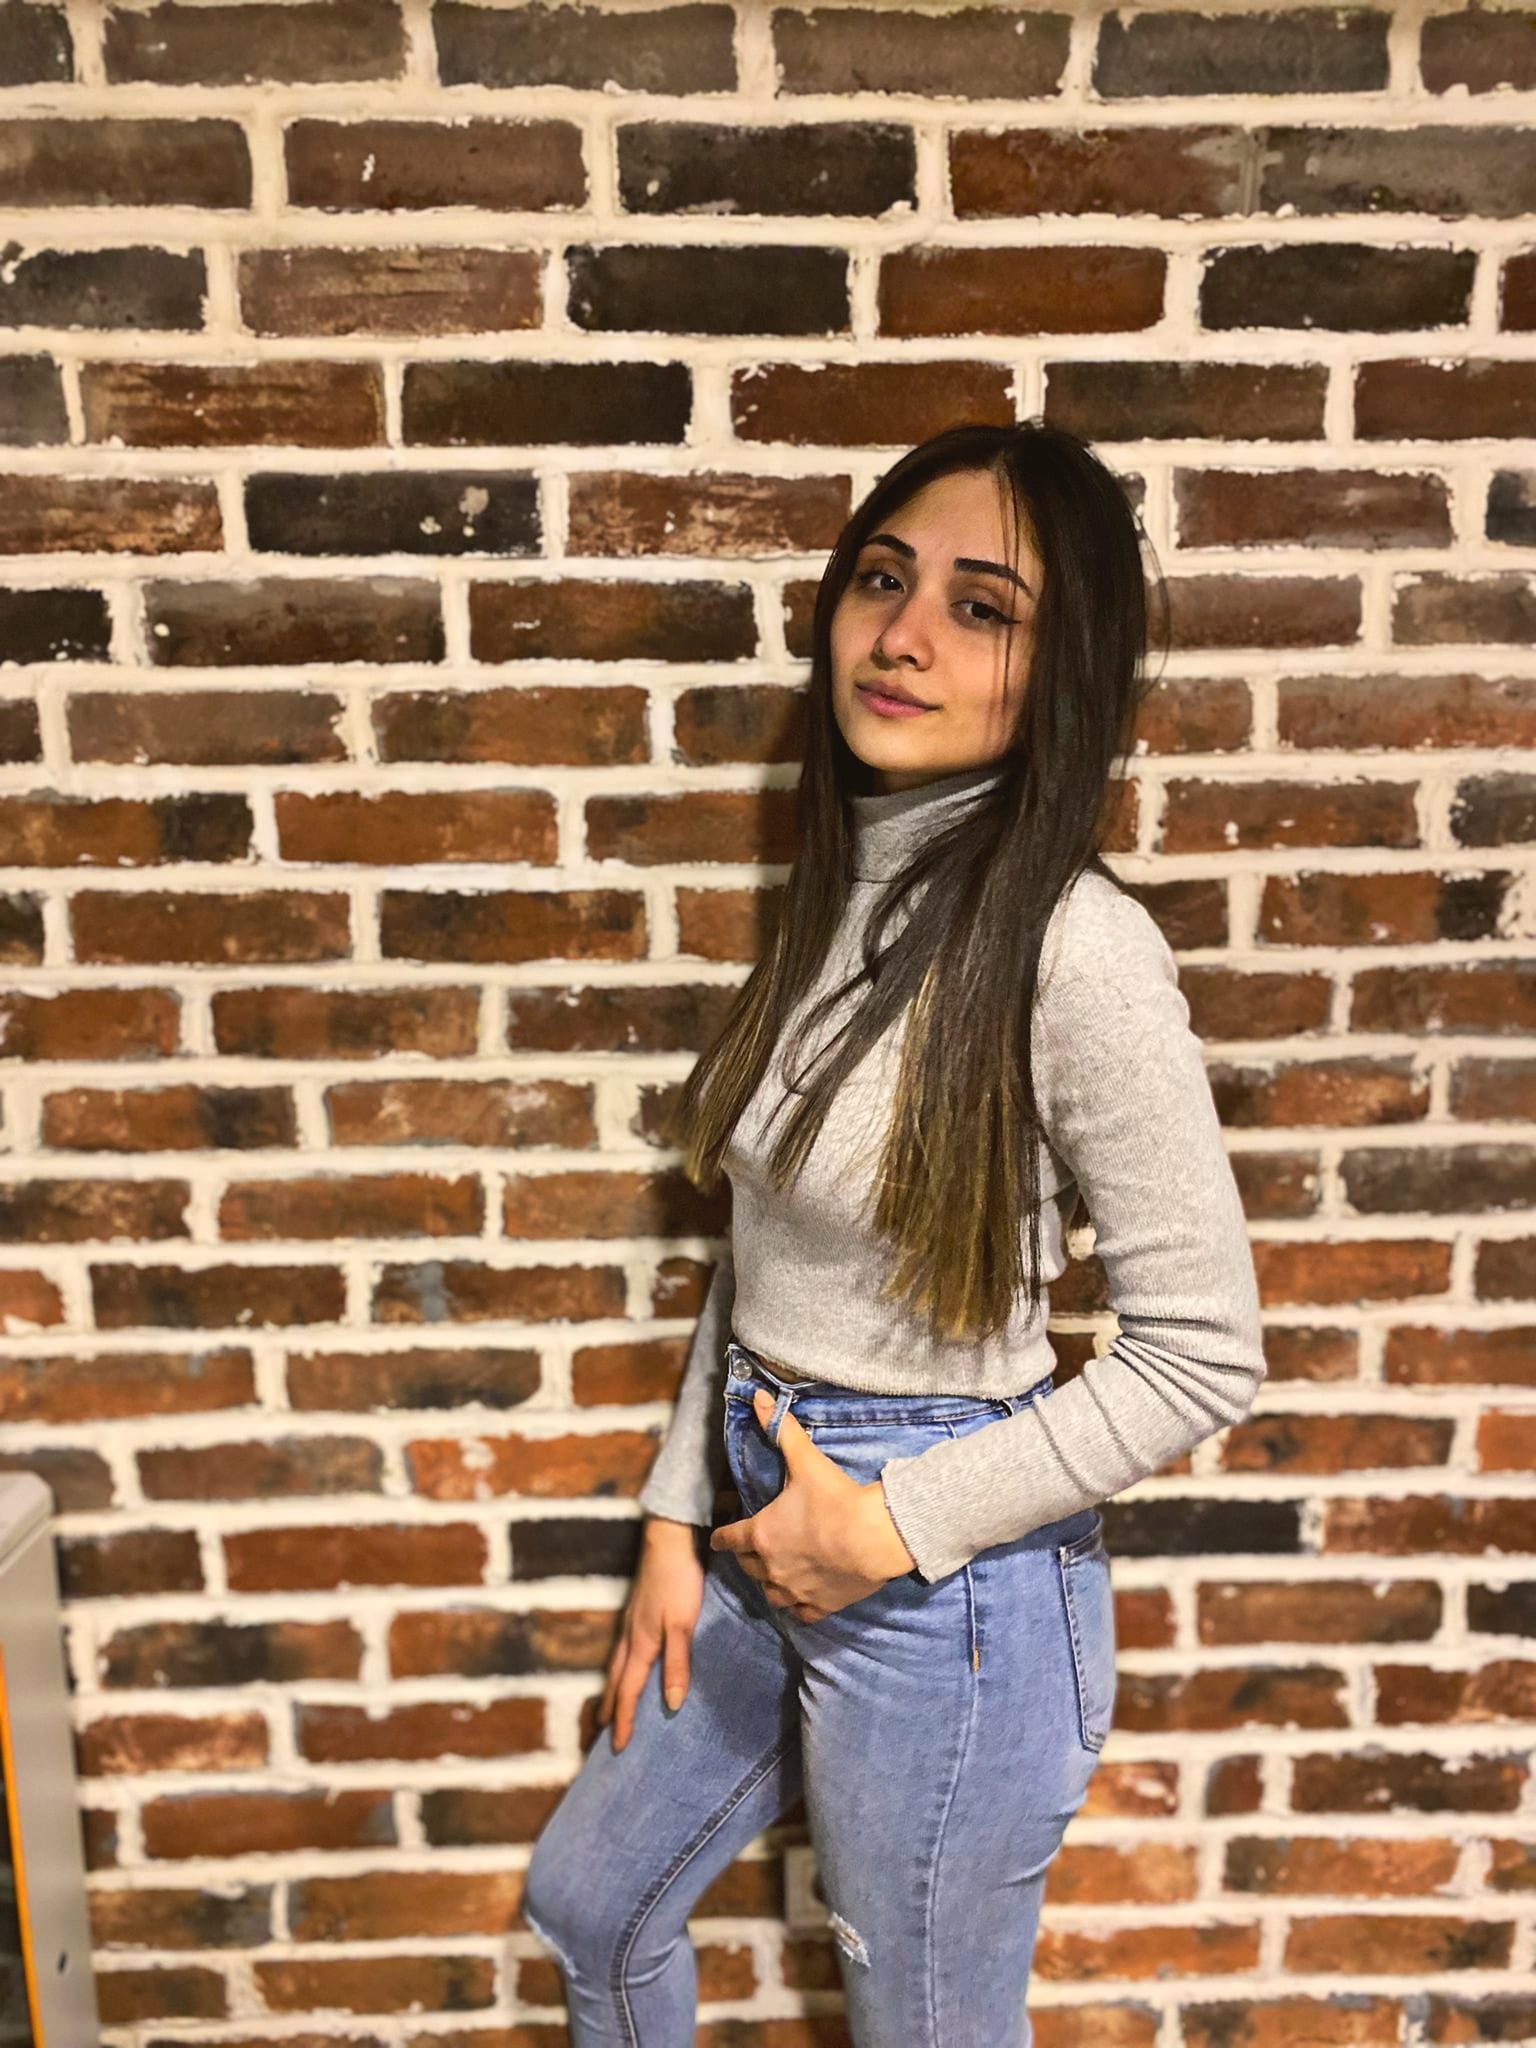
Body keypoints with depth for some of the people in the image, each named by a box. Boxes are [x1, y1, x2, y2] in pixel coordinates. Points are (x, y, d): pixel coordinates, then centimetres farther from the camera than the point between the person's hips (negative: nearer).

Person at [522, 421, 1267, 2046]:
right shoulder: (834, 892, 1)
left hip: (946, 1569, -7)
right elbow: (759, 1255, 6)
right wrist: (677, 1520, 5)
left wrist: (894, 1526, -16)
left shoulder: (1076, 949, -23)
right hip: (763, 1525, 8)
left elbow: (1204, 1353, -19)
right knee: (586, 1900, 27)